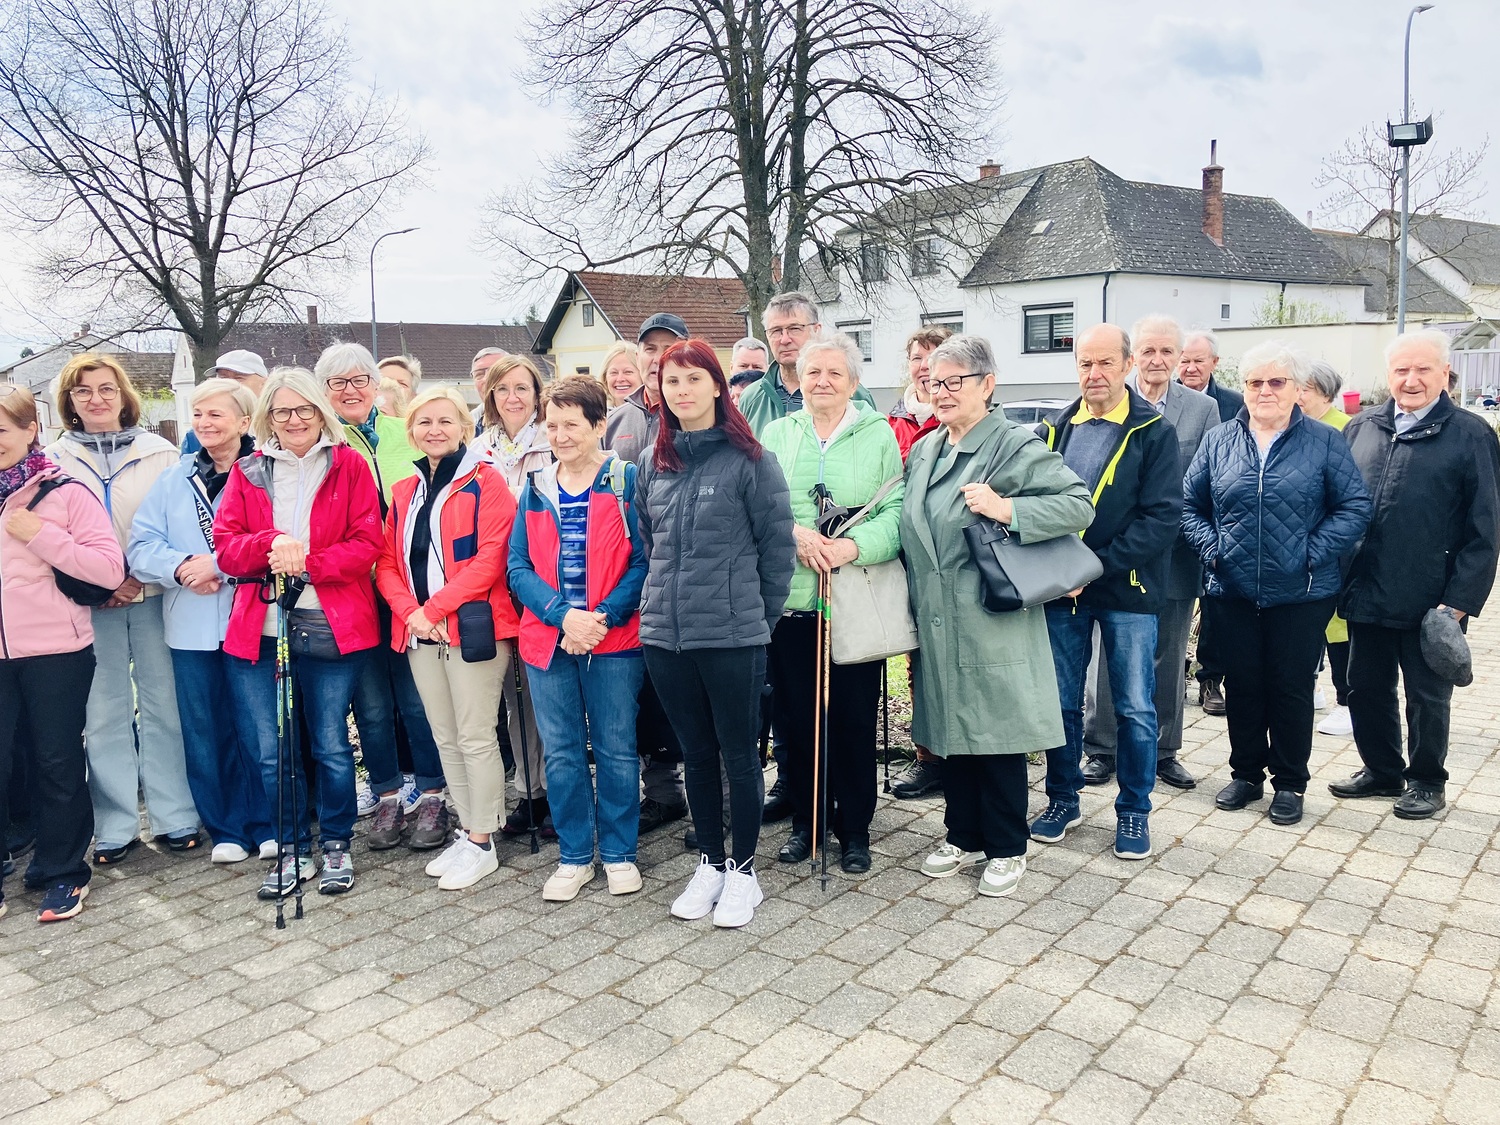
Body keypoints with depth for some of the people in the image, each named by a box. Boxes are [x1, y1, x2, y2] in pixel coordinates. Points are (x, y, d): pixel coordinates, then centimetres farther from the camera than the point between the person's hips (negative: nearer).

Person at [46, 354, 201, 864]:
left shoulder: (159, 452, 5)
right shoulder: (54, 460, 9)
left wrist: (145, 575, -12)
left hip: (154, 596, -1)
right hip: (90, 604, 1)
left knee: (163, 704, 2)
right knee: (104, 712, 4)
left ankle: (176, 817, 10)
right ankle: (115, 827, 13)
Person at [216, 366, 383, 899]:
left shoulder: (349, 465, 4)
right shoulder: (247, 472, 11)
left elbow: (368, 543, -3)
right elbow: (225, 546, 4)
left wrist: (307, 561, -16)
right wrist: (271, 545, -15)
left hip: (332, 628, -2)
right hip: (260, 630, 2)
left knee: (331, 745, 4)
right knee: (271, 750, 6)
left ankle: (337, 845, 23)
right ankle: (293, 849, 23)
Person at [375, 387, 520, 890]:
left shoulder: (485, 482, -4)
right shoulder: (403, 492, 15)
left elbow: (491, 557, -14)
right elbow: (386, 561, 11)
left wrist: (434, 606, -16)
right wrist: (409, 611, -8)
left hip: (473, 627, -6)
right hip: (419, 634, 6)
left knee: (476, 739, -2)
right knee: (446, 740, 13)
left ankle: (482, 844, 10)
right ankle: (466, 832, 25)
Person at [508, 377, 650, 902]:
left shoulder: (627, 481, -2)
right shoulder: (536, 488, 9)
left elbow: (643, 560, -7)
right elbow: (519, 567, 4)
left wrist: (603, 617, -17)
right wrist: (564, 615, -12)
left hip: (615, 641, -3)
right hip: (548, 640, 3)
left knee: (616, 749, 6)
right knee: (561, 752, 9)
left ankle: (619, 853, 22)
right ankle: (574, 857, 24)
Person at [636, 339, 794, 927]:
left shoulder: (750, 460, -7)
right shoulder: (654, 464, 9)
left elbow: (778, 546, -5)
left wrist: (757, 615, -2)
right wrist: (669, 596, 12)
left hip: (733, 636, -5)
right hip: (664, 635, 5)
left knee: (739, 754, 6)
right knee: (696, 753, 15)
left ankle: (743, 870, 21)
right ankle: (711, 862, 29)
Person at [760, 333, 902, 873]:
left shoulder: (879, 434, 6)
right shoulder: (776, 433, 11)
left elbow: (896, 510, -3)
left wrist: (855, 546, -19)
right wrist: (795, 533, -15)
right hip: (790, 598, 2)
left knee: (855, 718, 4)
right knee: (794, 714, 8)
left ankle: (855, 828, 20)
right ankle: (804, 820, 26)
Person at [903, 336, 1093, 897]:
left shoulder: (1016, 447, -9)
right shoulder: (925, 450, 13)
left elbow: (1079, 505, -16)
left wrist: (1005, 508, -26)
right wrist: (915, 600, 14)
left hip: (991, 624, -6)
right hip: (938, 624, 7)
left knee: (995, 733, 3)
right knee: (951, 729, 15)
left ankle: (1006, 850, 20)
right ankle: (963, 837, 31)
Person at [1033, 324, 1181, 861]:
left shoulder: (1154, 432, -4)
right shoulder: (1055, 430, 8)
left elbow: (1162, 516, -12)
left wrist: (1096, 566, -18)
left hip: (1126, 592, -3)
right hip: (1061, 590, 3)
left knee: (1135, 708, 5)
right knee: (1061, 702, 11)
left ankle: (1134, 811, 21)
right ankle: (1062, 798, 27)